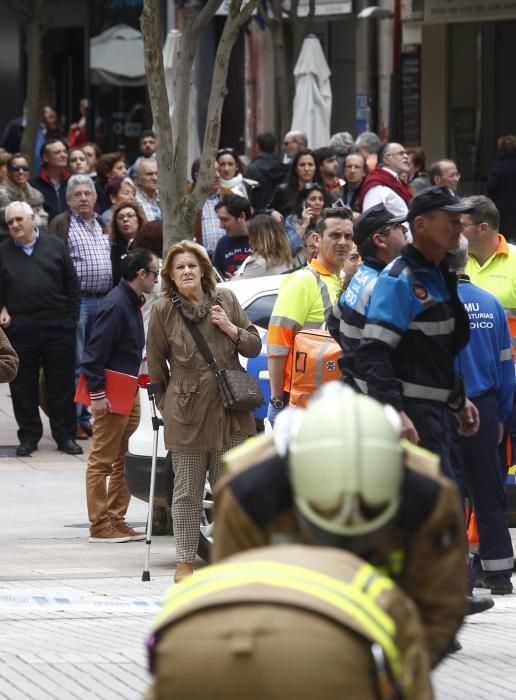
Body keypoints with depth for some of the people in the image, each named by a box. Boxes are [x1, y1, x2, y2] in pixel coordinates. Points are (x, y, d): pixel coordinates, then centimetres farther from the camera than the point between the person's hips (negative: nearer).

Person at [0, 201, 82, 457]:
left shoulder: (54, 246, 5)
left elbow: (72, 285, 6)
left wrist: (71, 319, 1)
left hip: (57, 328, 0)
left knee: (62, 384, 4)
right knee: (23, 386, 4)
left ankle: (65, 435, 12)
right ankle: (28, 436, 13)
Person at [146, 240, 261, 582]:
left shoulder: (225, 300, 6)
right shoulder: (163, 311, -2)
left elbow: (254, 347, 10)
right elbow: (156, 364, 7)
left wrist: (230, 329, -7)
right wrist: (166, 403, 7)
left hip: (229, 410, 2)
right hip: (186, 412, -2)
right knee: (188, 492, 2)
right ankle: (185, 563, 8)